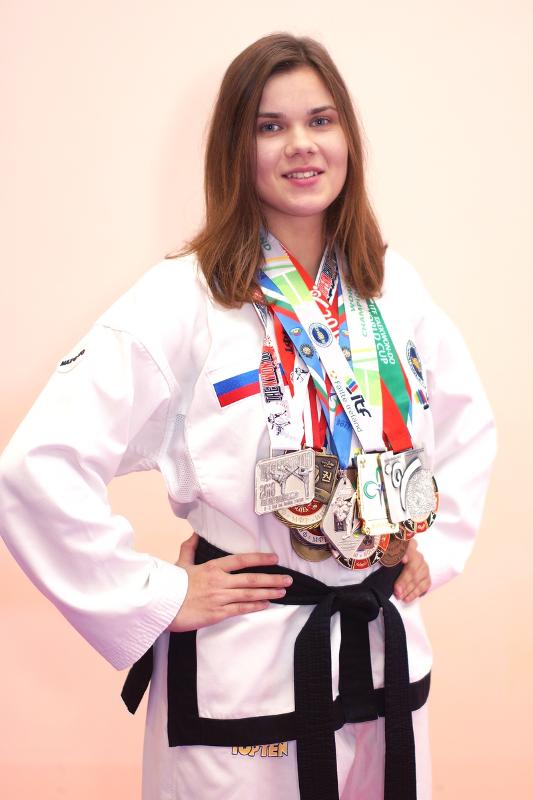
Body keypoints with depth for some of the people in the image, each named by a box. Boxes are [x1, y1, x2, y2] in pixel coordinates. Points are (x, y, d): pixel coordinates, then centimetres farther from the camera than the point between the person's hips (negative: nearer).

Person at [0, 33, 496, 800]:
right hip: (242, 672, -5)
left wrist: (438, 545, 9)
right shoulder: (185, 298, -15)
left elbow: (468, 420, 19)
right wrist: (156, 597, -16)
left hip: (387, 650, 5)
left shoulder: (390, 285, 3)